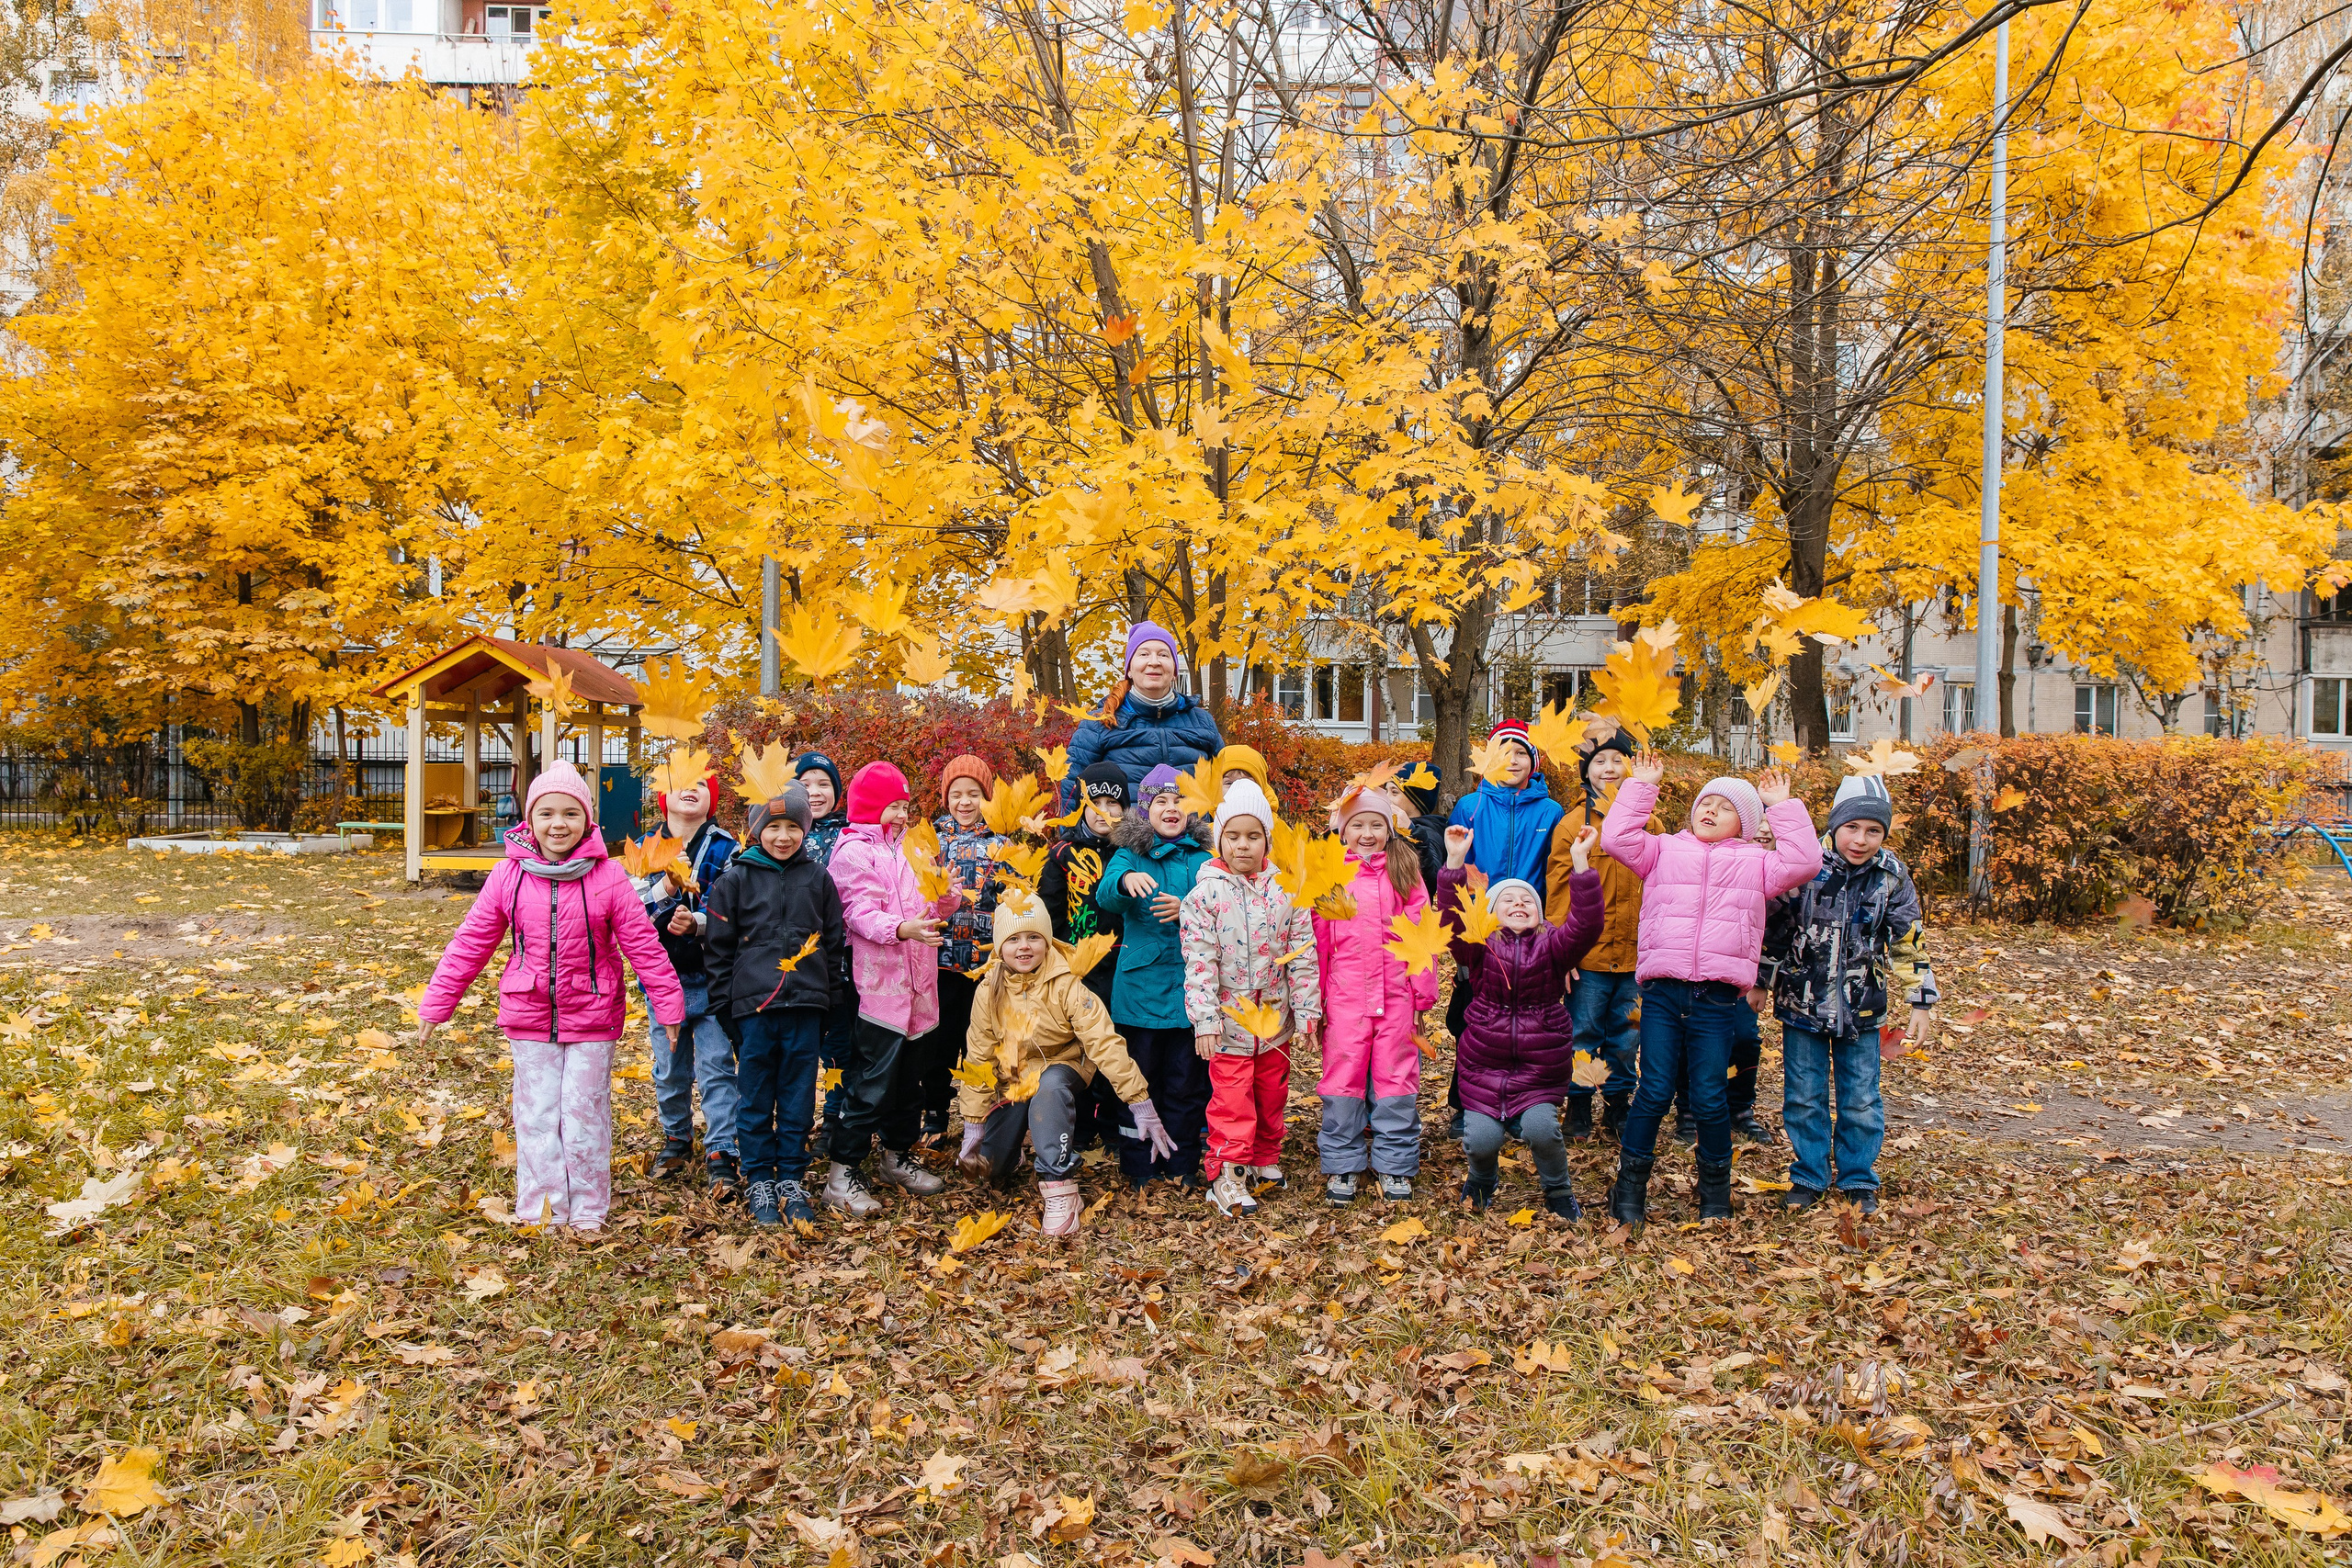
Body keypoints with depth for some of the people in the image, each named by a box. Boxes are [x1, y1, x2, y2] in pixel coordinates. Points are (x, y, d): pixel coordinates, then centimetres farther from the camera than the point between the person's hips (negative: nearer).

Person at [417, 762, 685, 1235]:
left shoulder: (607, 878, -9)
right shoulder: (509, 875, -4)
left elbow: (643, 944, -6)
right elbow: (470, 943, 2)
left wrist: (669, 1006, -6)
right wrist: (436, 1004, 3)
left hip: (592, 1017, -1)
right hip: (529, 1017, 2)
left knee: (586, 1112, 6)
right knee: (537, 1113, 7)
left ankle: (588, 1209, 20)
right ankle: (541, 1209, 18)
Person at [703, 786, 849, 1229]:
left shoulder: (818, 879, 7)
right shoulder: (736, 879, 3)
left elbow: (835, 942, 12)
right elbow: (720, 947, 4)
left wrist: (829, 999, 9)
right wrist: (724, 1005, 0)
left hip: (806, 1006, 1)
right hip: (753, 1005, -1)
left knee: (799, 1096, 6)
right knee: (756, 1098, 5)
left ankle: (792, 1179, 18)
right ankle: (759, 1181, 16)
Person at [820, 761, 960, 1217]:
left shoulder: (901, 850, 20)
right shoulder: (854, 852, -7)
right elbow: (859, 913, -18)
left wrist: (942, 905, 1)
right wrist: (900, 929, -34)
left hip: (910, 983, 8)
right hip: (876, 986, -8)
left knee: (905, 1076, 15)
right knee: (870, 1080, -8)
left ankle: (897, 1157, 29)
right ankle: (842, 1175, -1)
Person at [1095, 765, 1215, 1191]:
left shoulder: (1203, 859, 6)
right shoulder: (1130, 855, 3)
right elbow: (1106, 895, -16)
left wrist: (1188, 910, -19)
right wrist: (1126, 881, -39)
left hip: (1189, 986, 1)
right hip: (1141, 984, -1)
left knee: (1186, 1081, 7)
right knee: (1140, 1079, 6)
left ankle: (1182, 1164, 20)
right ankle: (1138, 1165, 19)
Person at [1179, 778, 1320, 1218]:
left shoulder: (1286, 891, -1)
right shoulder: (1205, 894, -8)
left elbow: (1303, 954, 2)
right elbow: (1198, 962, -10)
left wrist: (1307, 1011, -1)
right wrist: (1204, 1019, -15)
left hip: (1275, 1017, 3)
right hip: (1230, 1018, -3)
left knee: (1272, 1092, 16)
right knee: (1231, 1098, 0)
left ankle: (1265, 1158, 34)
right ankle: (1227, 1173, 9)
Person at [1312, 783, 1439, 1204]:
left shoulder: (1404, 873, 5)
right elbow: (1317, 938, 6)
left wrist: (1423, 995, 3)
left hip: (1396, 992, 0)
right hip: (1345, 994, 0)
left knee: (1396, 1077, 6)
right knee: (1343, 1078, 4)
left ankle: (1393, 1165, 18)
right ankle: (1342, 1165, 17)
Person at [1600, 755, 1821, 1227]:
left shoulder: (1754, 862, 15)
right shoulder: (1664, 850, 14)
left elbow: (1804, 862, 0)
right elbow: (1617, 836, 2)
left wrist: (1783, 808, 3)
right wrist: (1641, 786, 5)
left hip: (1717, 997, 0)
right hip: (1662, 990, 0)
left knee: (1709, 1097, 2)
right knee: (1655, 1091, -2)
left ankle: (1716, 1189, 22)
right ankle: (1630, 1187, 11)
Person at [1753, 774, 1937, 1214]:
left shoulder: (1892, 878, -5)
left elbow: (1908, 943, 3)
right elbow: (1773, 927, 1)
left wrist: (1920, 1000, 3)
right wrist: (1761, 981, 6)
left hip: (1862, 1011, 1)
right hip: (1802, 1005, -1)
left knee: (1860, 1100, 7)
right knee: (1804, 1096, 7)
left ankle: (1858, 1179, 25)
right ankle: (1809, 1175, 24)